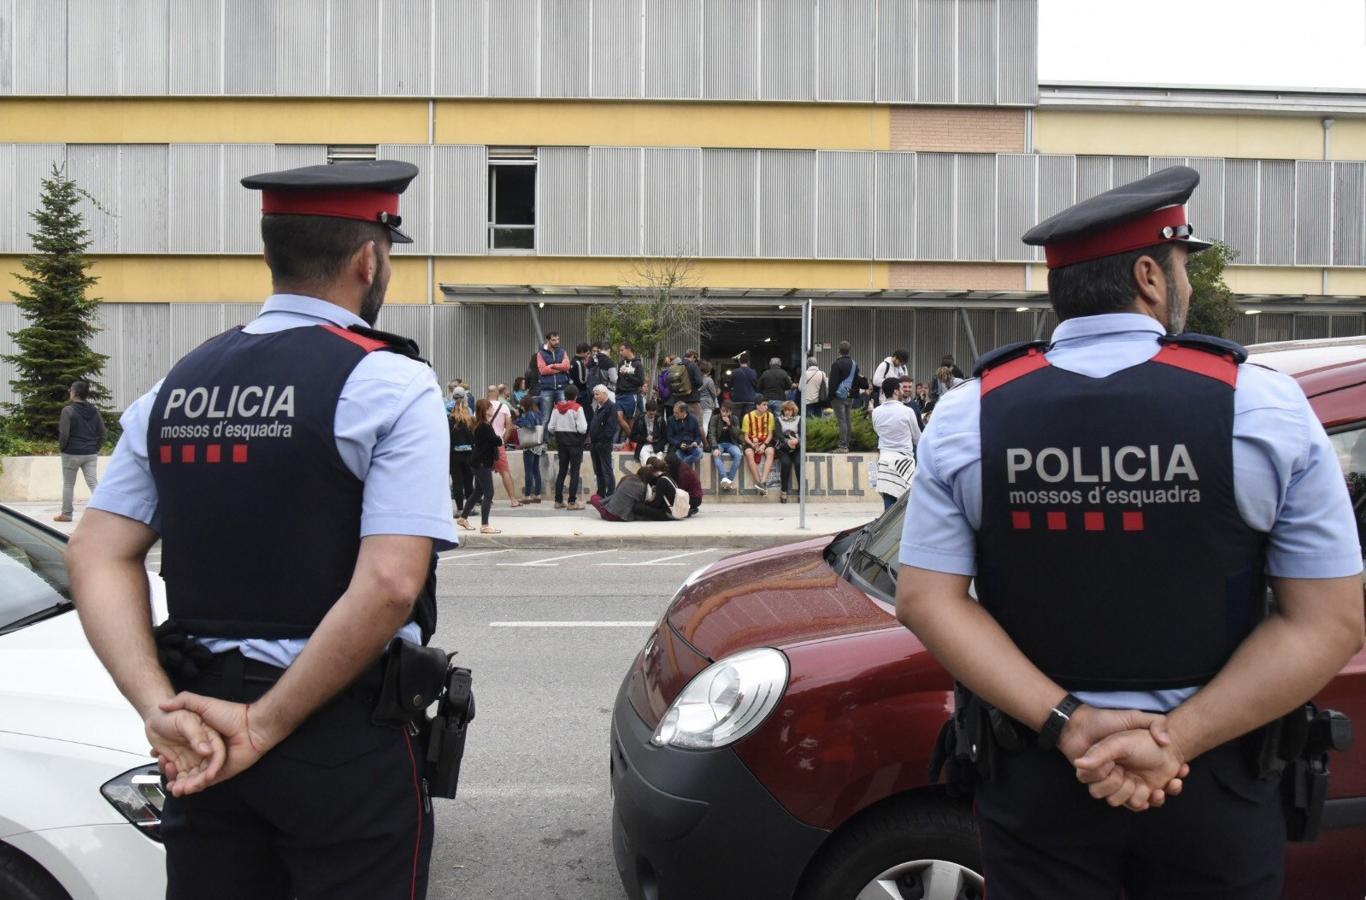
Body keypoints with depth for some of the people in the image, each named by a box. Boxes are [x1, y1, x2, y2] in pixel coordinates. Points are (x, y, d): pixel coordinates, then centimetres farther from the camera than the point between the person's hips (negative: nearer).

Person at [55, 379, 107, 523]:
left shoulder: (68, 410, -11)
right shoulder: (94, 411, 6)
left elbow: (64, 434, -15)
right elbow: (103, 434, 7)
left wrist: (62, 448, 1)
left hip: (72, 453, -4)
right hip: (91, 454, 4)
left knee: (68, 485, 10)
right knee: (93, 483, 1)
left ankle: (66, 514, 20)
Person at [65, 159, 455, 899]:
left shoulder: (176, 387, 6)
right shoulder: (390, 384, -12)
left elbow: (96, 558, 1)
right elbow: (388, 585, -22)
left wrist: (160, 707, -6)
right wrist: (264, 725, -15)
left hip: (203, 736, 6)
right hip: (345, 737, -5)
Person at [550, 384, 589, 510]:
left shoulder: (557, 407, 1)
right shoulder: (577, 408, -13)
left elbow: (551, 428, 0)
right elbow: (582, 429, -18)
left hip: (561, 441, 5)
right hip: (575, 442, -5)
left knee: (562, 471, 13)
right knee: (574, 472, 0)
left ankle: (558, 501, 15)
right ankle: (572, 502, -3)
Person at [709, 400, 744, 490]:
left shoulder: (735, 419, 3)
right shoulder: (715, 419, -2)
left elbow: (737, 435, -3)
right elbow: (711, 434, -10)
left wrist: (729, 425, -18)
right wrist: (715, 448, -27)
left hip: (731, 443, 1)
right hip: (718, 443, -1)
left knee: (738, 454, -31)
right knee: (716, 455, -36)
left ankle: (730, 479, -29)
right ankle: (724, 479, -47)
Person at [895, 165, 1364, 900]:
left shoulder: (970, 413, -6)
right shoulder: (1263, 405, -9)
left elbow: (928, 601, -10)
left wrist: (1066, 725, -13)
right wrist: (1177, 741, -14)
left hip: (1035, 777, 1)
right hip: (1213, 781, 0)